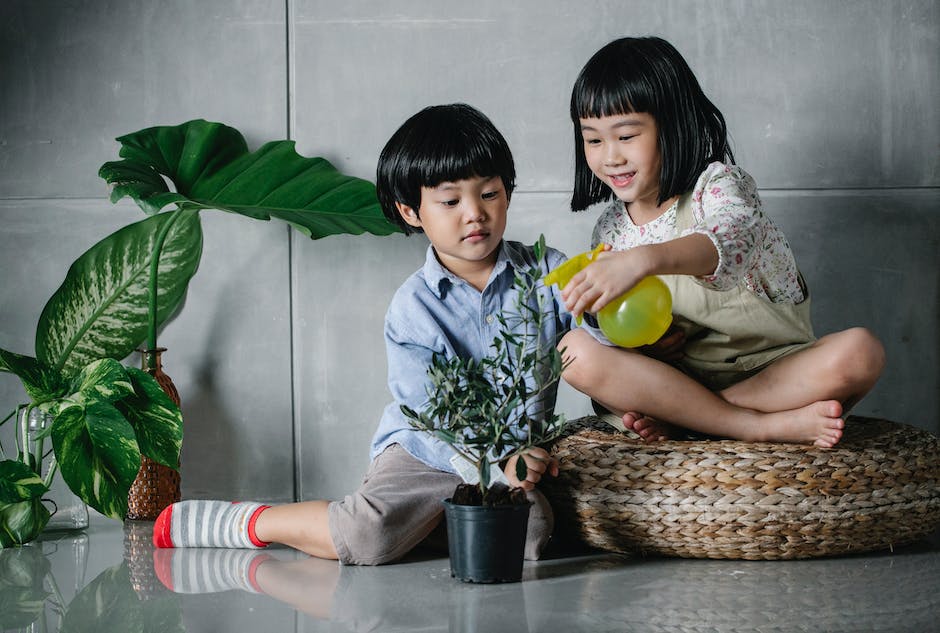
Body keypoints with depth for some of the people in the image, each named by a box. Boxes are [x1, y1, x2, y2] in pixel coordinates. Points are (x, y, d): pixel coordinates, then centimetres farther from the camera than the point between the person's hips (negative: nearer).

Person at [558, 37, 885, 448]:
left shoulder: (718, 185, -9)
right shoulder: (611, 229, 6)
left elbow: (728, 238, -35)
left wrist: (643, 260, -55)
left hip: (771, 367, -3)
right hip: (677, 374, 3)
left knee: (860, 352, -31)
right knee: (576, 350, -24)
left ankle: (677, 418, -26)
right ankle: (766, 425, -26)